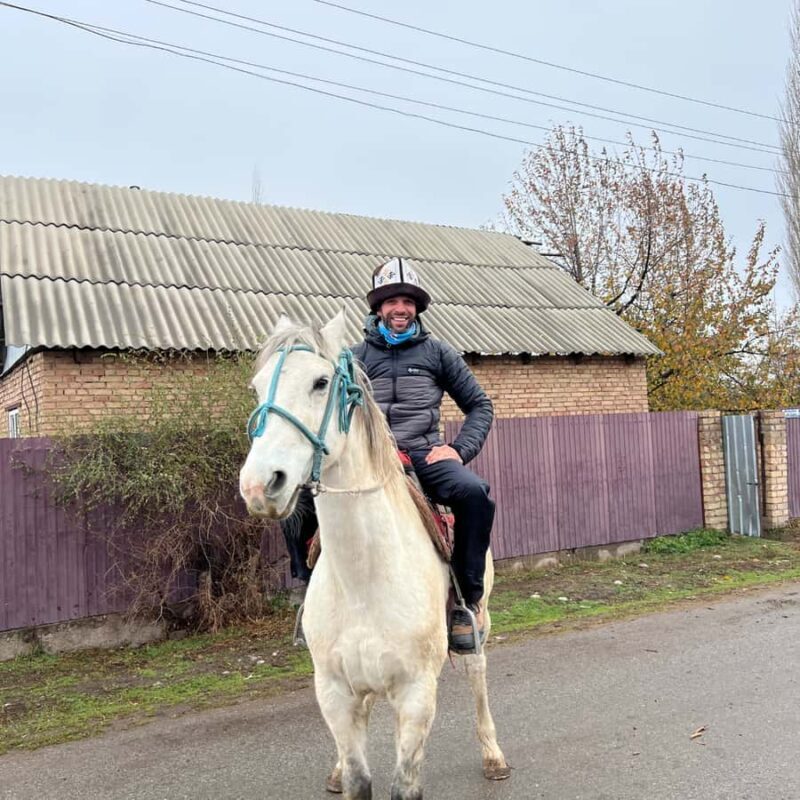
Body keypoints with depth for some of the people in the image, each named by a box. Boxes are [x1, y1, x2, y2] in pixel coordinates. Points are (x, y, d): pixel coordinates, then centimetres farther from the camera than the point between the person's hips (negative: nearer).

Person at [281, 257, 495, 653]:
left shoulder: (437, 352, 13)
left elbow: (479, 405, 14)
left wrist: (460, 449, -1)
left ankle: (468, 600, -15)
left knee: (474, 493, -32)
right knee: (299, 499, -23)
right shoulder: (356, 356, 14)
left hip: (424, 456, -1)